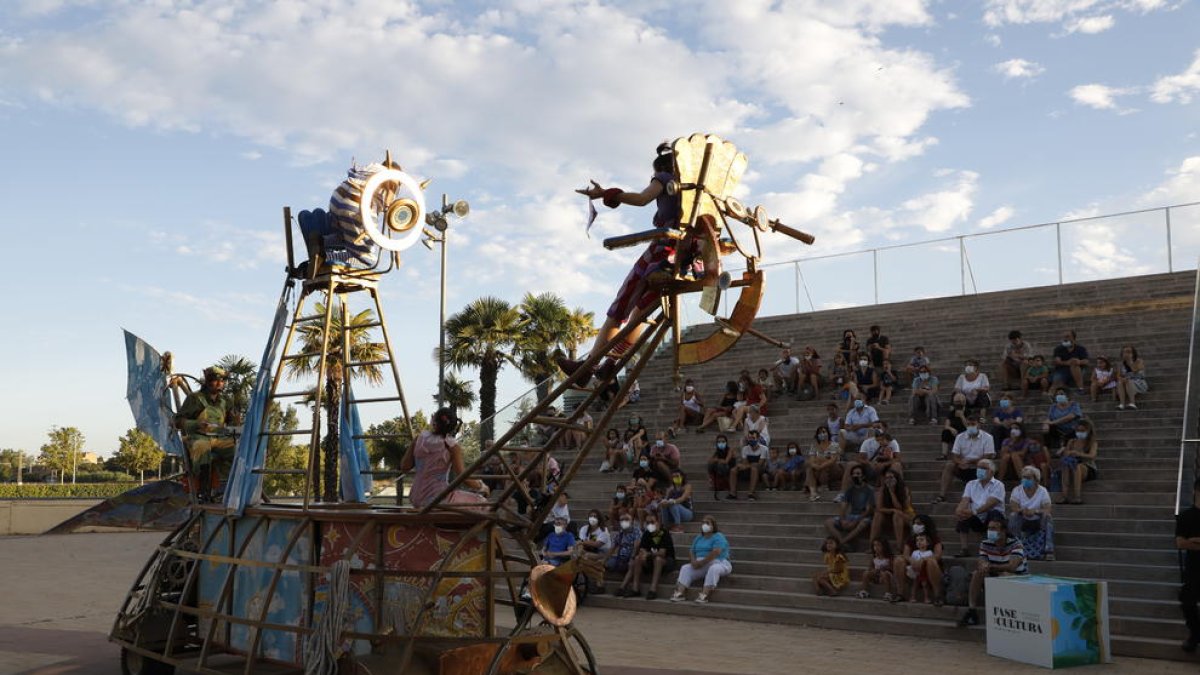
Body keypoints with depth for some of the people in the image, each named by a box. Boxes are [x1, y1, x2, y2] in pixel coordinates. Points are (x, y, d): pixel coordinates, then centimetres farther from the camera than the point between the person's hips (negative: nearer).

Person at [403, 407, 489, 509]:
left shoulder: (420, 438, -1)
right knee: (481, 501, 7)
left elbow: (404, 467, 3)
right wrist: (481, 486, 2)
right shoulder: (452, 446, -12)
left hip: (416, 497, 6)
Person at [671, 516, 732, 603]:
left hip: (718, 563, -6)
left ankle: (704, 595, -47)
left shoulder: (718, 537, -5)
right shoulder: (698, 538, 19)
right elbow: (691, 551, 14)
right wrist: (693, 561, -8)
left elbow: (716, 552, -20)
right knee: (685, 568, -14)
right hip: (700, 564, 7)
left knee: (714, 569, -38)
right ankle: (680, 593, -29)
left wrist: (702, 562, -23)